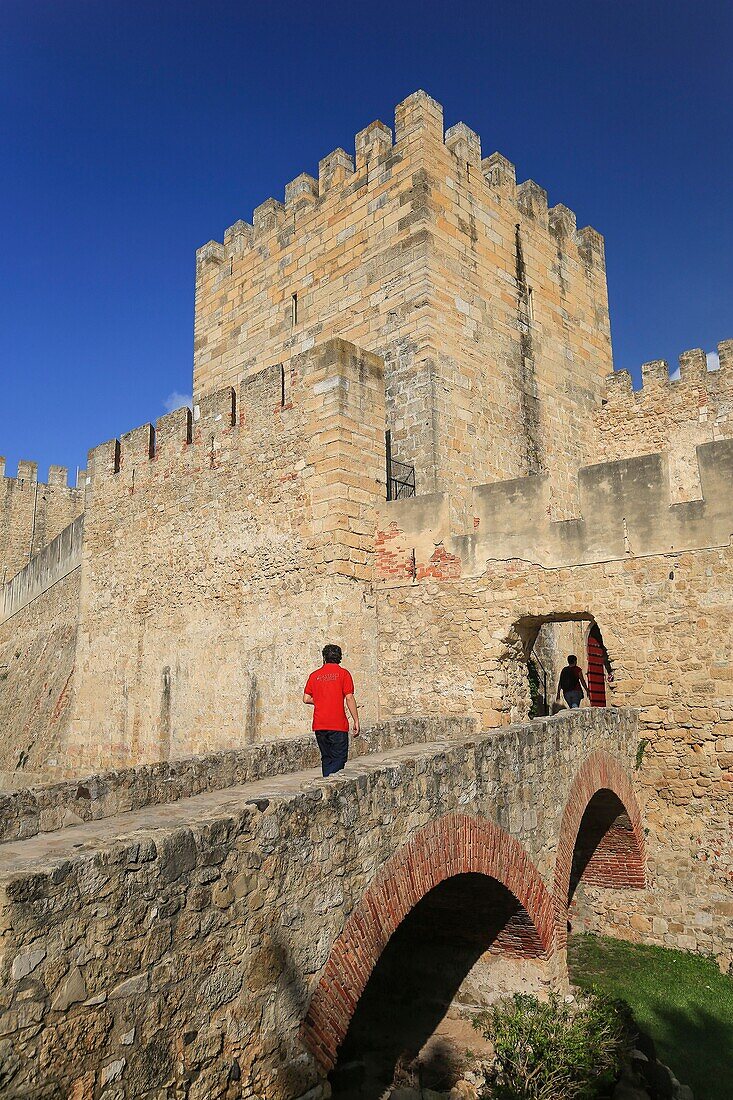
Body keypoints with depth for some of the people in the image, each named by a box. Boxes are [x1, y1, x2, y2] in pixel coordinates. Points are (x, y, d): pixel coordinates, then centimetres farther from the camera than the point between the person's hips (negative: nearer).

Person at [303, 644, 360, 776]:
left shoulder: (315, 675, 8)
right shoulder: (343, 673, -2)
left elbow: (306, 699, 6)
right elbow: (349, 698, -8)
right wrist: (356, 721, -4)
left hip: (319, 725, 4)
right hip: (338, 725, -4)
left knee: (326, 759, 16)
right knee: (338, 759, 0)